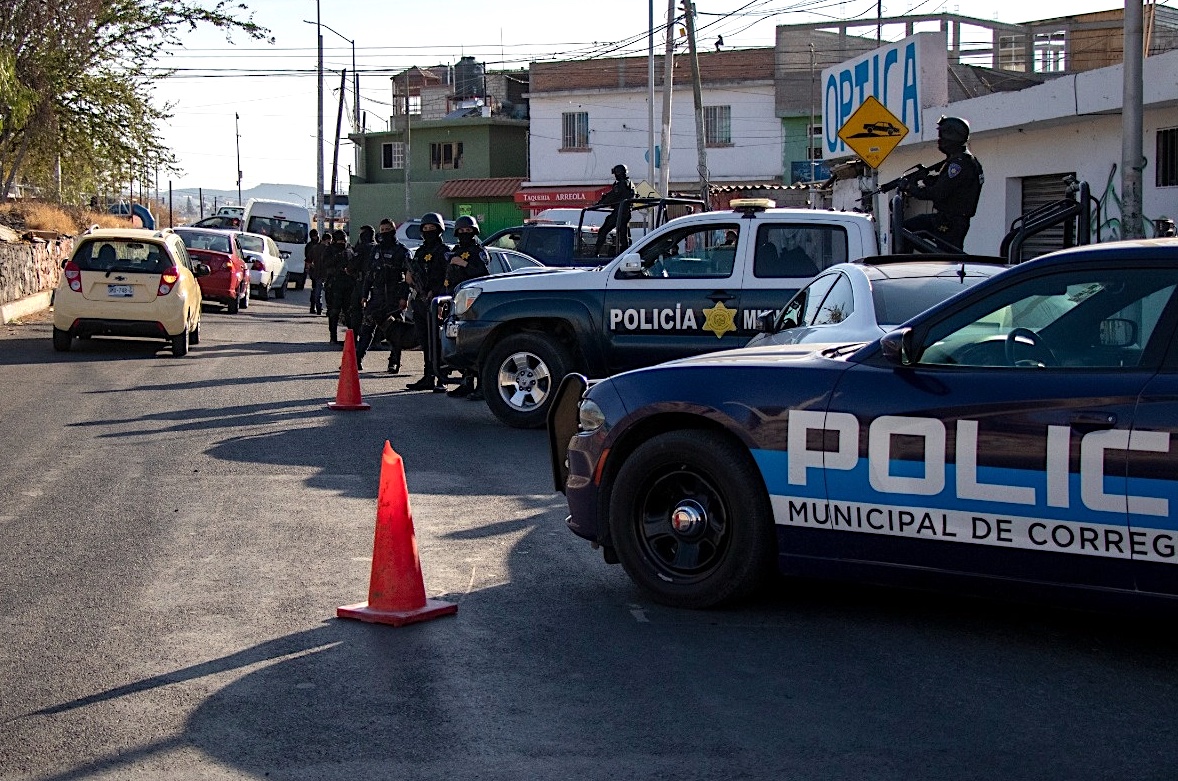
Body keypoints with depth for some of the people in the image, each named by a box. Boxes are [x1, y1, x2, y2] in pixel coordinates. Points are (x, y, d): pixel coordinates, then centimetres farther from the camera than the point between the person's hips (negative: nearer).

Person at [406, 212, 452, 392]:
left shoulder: (443, 251, -4)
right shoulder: (420, 251, 20)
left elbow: (448, 278, -14)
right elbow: (413, 276, 28)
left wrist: (434, 292, -22)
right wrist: (410, 278, 7)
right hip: (420, 302, 8)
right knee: (425, 342, 11)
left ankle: (440, 380, -9)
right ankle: (428, 378, 17)